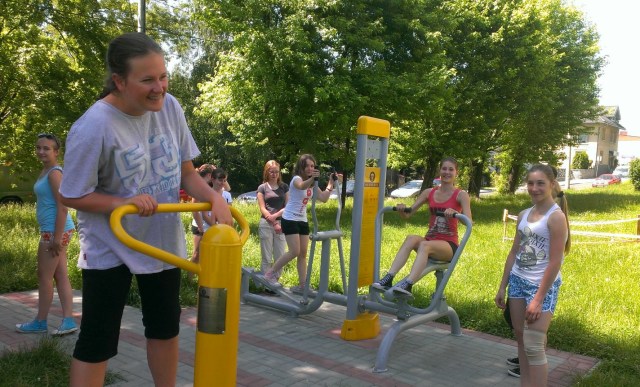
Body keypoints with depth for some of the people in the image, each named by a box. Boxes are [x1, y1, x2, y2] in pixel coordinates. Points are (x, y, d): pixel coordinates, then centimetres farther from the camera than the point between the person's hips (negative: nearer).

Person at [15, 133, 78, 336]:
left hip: (55, 230, -10)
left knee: (44, 276, 3)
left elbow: (62, 207, -21)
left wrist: (56, 237, -22)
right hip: (53, 230, 10)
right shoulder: (46, 171, 14)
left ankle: (40, 322, 17)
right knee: (61, 276, 9)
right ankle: (68, 321, 13)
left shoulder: (54, 173, -16)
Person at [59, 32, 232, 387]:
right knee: (97, 340, 3)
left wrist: (214, 199, -19)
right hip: (109, 248, -5)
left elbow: (186, 172, -1)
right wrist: (124, 203, -30)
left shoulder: (170, 107, -10)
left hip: (163, 241, 6)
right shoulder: (93, 127, -25)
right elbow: (72, 196, -16)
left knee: (165, 328, 20)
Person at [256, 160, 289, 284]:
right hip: (266, 224, -2)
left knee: (280, 257, 4)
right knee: (266, 258, 1)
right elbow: (262, 209, -2)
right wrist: (274, 223, -11)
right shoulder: (262, 188, 4)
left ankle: (276, 282, 14)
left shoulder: (284, 187, 10)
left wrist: (276, 215, -12)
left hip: (281, 224, 2)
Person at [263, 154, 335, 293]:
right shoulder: (296, 179, -15)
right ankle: (270, 274, 2)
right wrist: (311, 179, -61)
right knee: (294, 252, -13)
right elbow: (302, 186, -41)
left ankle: (302, 285, 10)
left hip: (303, 220, 8)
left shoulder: (312, 184, 8)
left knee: (303, 253, 5)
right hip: (290, 219, -8)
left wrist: (330, 183, -7)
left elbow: (324, 198, 2)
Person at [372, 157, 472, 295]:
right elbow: (407, 214, 11)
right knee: (411, 238, -31)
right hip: (430, 240, 3)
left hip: (449, 245, -3)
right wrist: (401, 209, -11)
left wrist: (454, 213, -32)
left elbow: (468, 222, -13)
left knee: (425, 245, -36)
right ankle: (388, 279, -41)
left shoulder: (461, 195, 1)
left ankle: (408, 284, -51)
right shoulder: (429, 193, 13)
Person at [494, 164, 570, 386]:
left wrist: (538, 299, -19)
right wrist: (502, 287, 12)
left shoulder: (556, 216, -14)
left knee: (534, 346, -7)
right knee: (521, 340, 13)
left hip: (543, 285, -7)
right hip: (518, 281, 7)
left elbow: (555, 262, -17)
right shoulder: (523, 215, 8)